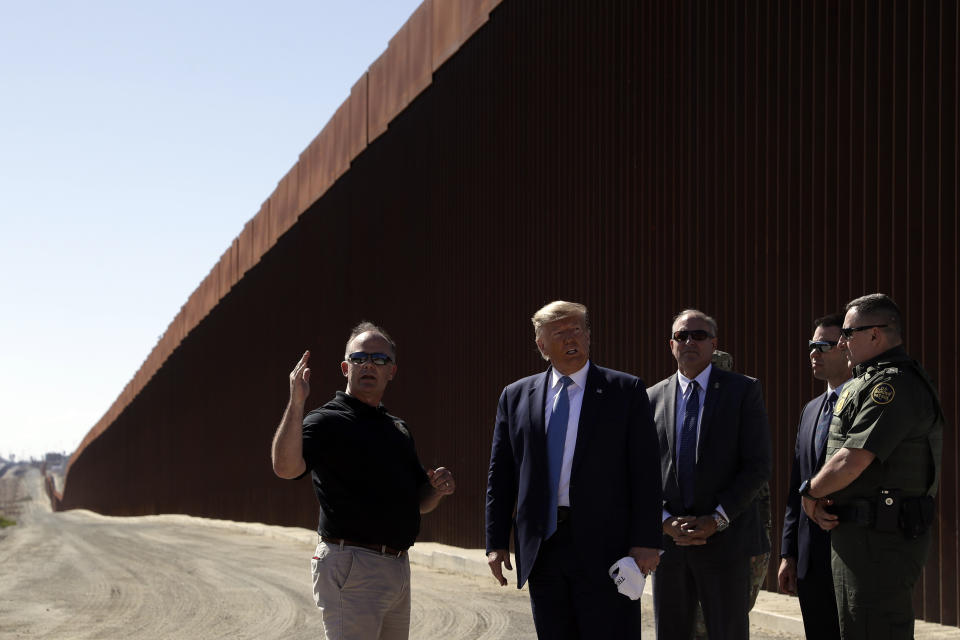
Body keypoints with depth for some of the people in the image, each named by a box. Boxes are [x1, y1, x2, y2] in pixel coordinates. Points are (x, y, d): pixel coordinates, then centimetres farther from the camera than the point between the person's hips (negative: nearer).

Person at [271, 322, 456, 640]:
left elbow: (419, 502, 24)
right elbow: (285, 467, -25)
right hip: (352, 566, -8)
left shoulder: (398, 428, 19)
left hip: (397, 566, 8)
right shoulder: (326, 421, -6)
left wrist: (438, 489, 1)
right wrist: (296, 402, -34)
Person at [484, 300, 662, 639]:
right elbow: (500, 476, 10)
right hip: (542, 548, 3)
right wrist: (496, 542, 4)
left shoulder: (626, 391, 1)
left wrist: (645, 541, -10)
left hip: (604, 547, -3)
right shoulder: (516, 396, 10)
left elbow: (645, 472, -3)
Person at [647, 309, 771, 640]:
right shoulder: (652, 398, 11)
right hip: (668, 540, 3)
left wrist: (716, 520, -13)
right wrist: (665, 521, -6)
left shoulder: (743, 391, 1)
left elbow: (758, 466, -5)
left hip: (724, 540, -3)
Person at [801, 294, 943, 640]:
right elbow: (845, 459, 19)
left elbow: (851, 462, -23)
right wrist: (820, 496, 0)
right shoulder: (870, 382, 18)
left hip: (879, 542, -11)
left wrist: (810, 493, -6)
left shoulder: (893, 385, -17)